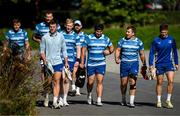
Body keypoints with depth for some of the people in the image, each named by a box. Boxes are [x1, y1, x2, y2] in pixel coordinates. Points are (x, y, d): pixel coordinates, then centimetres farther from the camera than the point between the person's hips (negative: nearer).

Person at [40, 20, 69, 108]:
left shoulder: (61, 36, 6)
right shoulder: (45, 37, 1)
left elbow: (64, 50, 12)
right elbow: (42, 50, 4)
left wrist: (66, 62, 8)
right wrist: (44, 60, -10)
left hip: (58, 62, 0)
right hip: (48, 62, 0)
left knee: (56, 81, -8)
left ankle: (55, 101, -11)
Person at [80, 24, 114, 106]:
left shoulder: (106, 39, 7)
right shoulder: (88, 38, -1)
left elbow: (111, 48, 20)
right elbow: (83, 50, 2)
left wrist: (109, 51, -3)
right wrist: (82, 62, -2)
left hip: (101, 64, 1)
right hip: (90, 64, -1)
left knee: (100, 81, -7)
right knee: (90, 82, 3)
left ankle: (99, 100, -7)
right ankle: (89, 95, 33)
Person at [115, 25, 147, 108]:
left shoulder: (138, 42, 4)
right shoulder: (122, 40, 5)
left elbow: (142, 54, 10)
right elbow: (118, 50, 3)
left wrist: (144, 65, 12)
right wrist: (116, 58, -16)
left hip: (134, 64, -1)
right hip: (124, 63, 1)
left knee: (133, 83, -10)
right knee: (123, 83, 4)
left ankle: (132, 102, -9)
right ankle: (123, 99, 26)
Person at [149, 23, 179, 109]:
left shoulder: (171, 39, 1)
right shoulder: (156, 40, -4)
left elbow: (174, 51, 12)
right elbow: (152, 53, 0)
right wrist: (151, 65, -5)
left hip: (169, 63, 1)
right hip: (159, 64, -1)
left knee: (171, 81, -11)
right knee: (159, 82, 5)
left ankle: (168, 101, 0)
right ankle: (159, 101, 16)